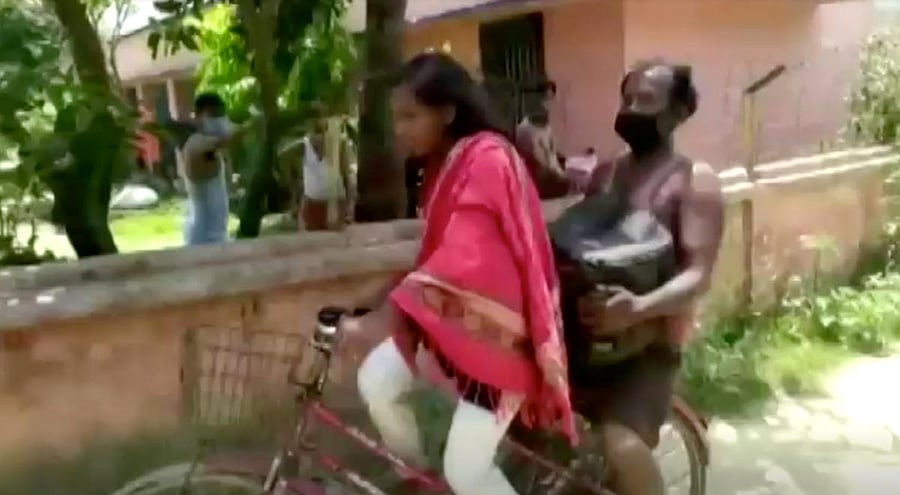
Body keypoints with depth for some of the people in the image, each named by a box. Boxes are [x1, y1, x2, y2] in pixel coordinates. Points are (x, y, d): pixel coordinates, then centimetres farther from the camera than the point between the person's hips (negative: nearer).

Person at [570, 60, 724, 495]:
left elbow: (698, 275, -15)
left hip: (647, 341, -5)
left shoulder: (695, 180, -3)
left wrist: (637, 308, -32)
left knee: (623, 447, -28)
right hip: (588, 332, 6)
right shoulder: (604, 173, 16)